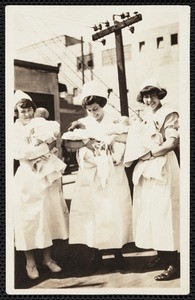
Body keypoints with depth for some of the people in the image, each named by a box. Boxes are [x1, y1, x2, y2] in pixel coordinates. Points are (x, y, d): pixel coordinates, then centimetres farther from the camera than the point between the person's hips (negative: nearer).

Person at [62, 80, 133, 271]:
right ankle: (97, 252, 14)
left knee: (115, 211, -3)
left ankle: (117, 251, 10)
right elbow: (67, 144, -2)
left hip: (112, 175, -2)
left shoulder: (115, 122, 4)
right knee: (91, 211, 2)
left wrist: (115, 137, -17)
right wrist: (85, 142, -16)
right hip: (89, 176, 2)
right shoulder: (82, 124, 9)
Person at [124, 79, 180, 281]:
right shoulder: (145, 119, 20)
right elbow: (138, 141, 12)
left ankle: (173, 263, -3)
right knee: (149, 213, 6)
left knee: (164, 213, -8)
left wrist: (149, 153, -12)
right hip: (146, 171, 7)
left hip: (162, 169, -7)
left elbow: (172, 143, -11)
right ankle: (161, 256, 16)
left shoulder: (168, 114, -1)